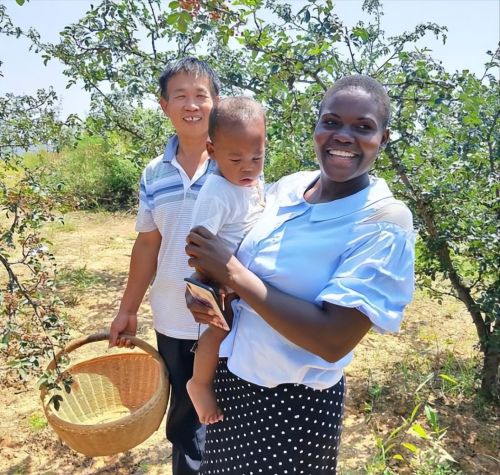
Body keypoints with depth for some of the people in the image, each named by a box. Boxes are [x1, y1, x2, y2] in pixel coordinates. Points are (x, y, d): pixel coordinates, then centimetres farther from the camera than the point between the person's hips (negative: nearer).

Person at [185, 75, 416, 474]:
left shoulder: (385, 223, -21)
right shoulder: (287, 187, -4)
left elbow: (333, 340, -28)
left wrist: (233, 274, -25)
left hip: (296, 403, -5)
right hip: (229, 375, 6)